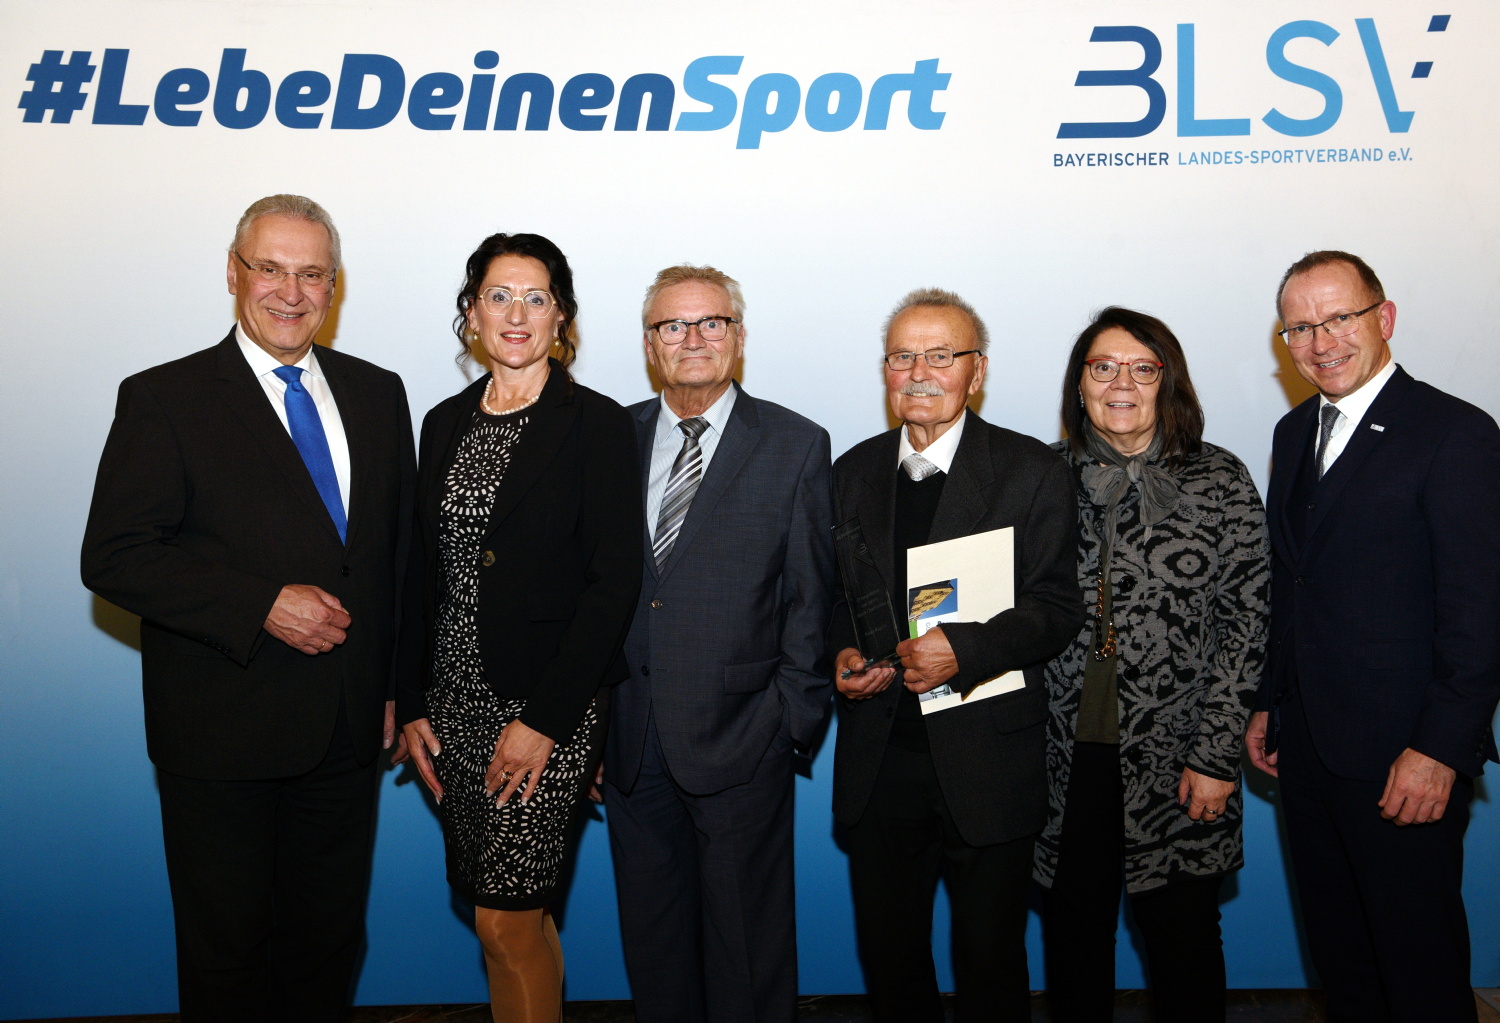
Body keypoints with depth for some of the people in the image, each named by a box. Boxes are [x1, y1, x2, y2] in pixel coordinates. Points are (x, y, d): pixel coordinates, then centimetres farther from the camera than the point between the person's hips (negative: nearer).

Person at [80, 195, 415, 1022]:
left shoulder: (377, 394, 8)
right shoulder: (164, 399, -5)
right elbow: (114, 558, -12)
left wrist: (399, 685, 8)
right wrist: (262, 605, -20)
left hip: (348, 732, 4)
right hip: (222, 736, -4)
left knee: (329, 942, 18)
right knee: (226, 952, 12)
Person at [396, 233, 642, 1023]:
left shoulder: (596, 424, -7)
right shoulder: (447, 423, 10)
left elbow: (614, 582, -12)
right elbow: (423, 575, 12)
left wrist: (545, 719, -16)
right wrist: (411, 705, 7)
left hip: (548, 702, -5)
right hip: (456, 697, 5)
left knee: (505, 919, -4)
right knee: (515, 916, 12)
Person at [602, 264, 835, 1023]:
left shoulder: (796, 446, -1)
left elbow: (810, 597, -2)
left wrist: (794, 721, -6)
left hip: (737, 738, -3)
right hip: (630, 738, 3)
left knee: (746, 940, 11)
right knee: (650, 937, 17)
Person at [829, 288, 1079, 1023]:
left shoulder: (1032, 471, -3)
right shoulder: (854, 471, 9)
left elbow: (1057, 606, -9)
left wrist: (965, 649, -24)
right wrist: (842, 655, -6)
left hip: (987, 761, -3)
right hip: (878, 761, 3)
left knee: (990, 960, 12)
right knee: (887, 954, 15)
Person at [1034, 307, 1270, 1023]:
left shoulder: (1221, 482, -2)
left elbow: (1247, 622, -4)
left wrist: (1216, 755, -9)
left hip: (1176, 765, -1)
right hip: (1066, 756, 2)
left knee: (1183, 939, 11)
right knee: (1073, 939, 14)